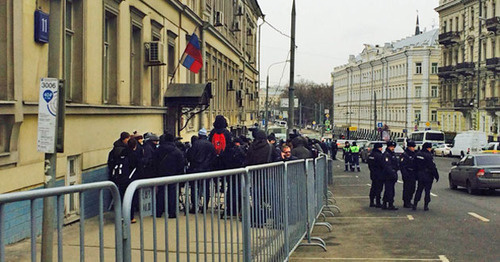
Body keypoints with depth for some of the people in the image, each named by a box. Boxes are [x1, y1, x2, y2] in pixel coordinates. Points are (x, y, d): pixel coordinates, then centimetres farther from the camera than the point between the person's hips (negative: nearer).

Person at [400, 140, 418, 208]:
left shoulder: (414, 154, 13)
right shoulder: (404, 155, -10)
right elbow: (402, 165, -15)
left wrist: (416, 174, 15)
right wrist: (405, 174, -22)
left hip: (413, 175, 8)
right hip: (407, 175, -8)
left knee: (412, 189, 12)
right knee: (407, 189, -5)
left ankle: (409, 202, 24)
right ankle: (406, 203, 2)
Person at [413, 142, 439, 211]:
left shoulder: (418, 154, 4)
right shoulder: (428, 155, -18)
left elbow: (416, 165, 11)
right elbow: (433, 167, -16)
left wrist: (417, 174, 19)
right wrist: (436, 176, -8)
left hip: (420, 175, 6)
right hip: (428, 176, -6)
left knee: (419, 190, 13)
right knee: (427, 191, 4)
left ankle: (415, 204, 10)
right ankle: (426, 206, 6)